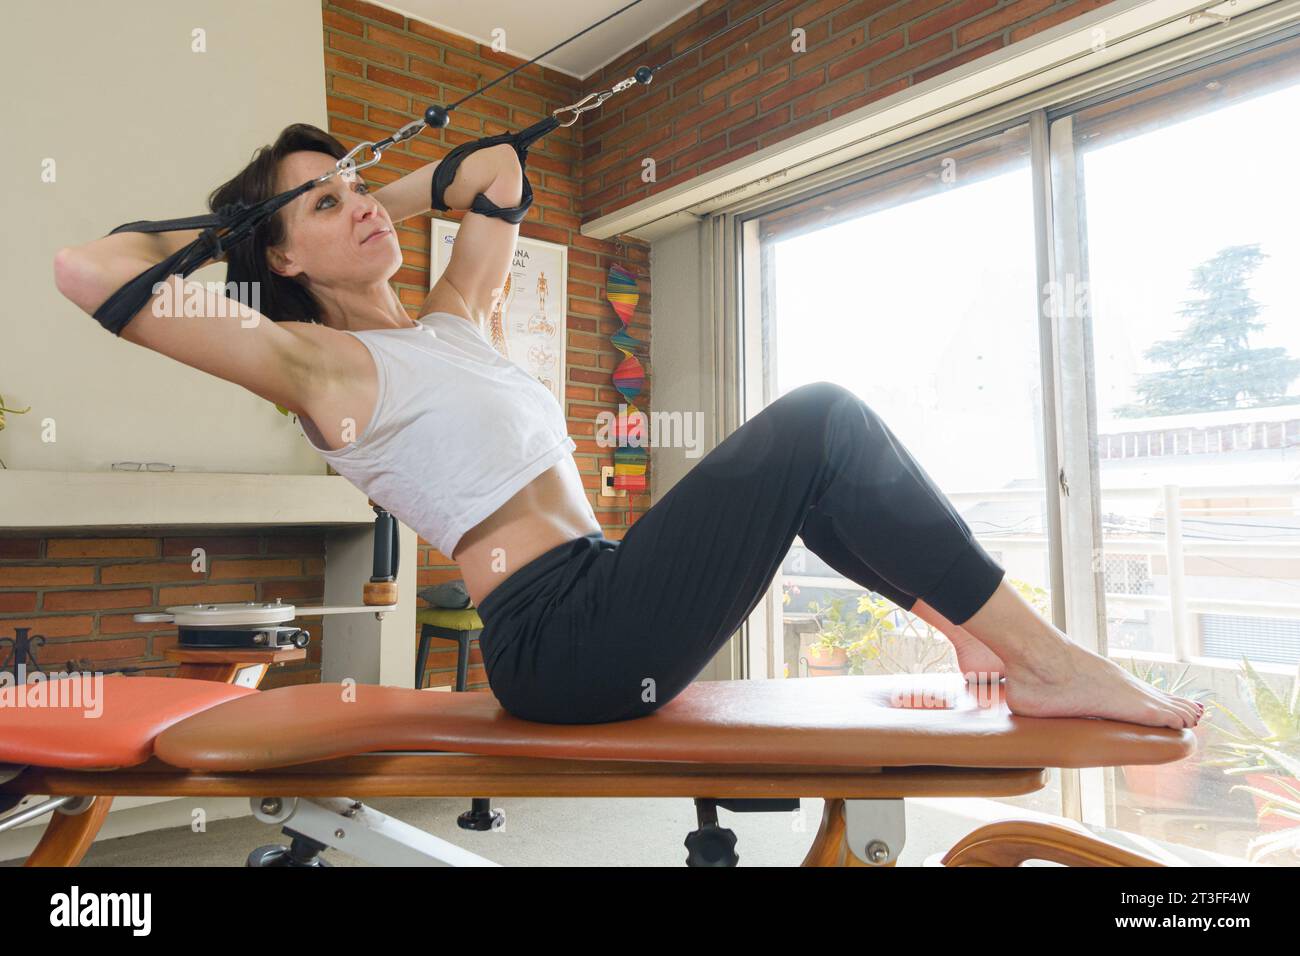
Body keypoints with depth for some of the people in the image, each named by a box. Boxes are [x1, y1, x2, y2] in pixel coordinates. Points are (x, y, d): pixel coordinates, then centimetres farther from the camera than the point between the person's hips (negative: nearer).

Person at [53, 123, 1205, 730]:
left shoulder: (450, 323, 20)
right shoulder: (316, 362, -1)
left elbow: (498, 170, 32)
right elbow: (85, 269, -9)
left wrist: (379, 202, 29)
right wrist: (218, 232, 8)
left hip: (602, 613, 9)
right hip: (560, 638, -9)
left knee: (814, 439, 9)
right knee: (818, 420, -16)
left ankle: (973, 632, 4)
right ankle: (1049, 659, -6)